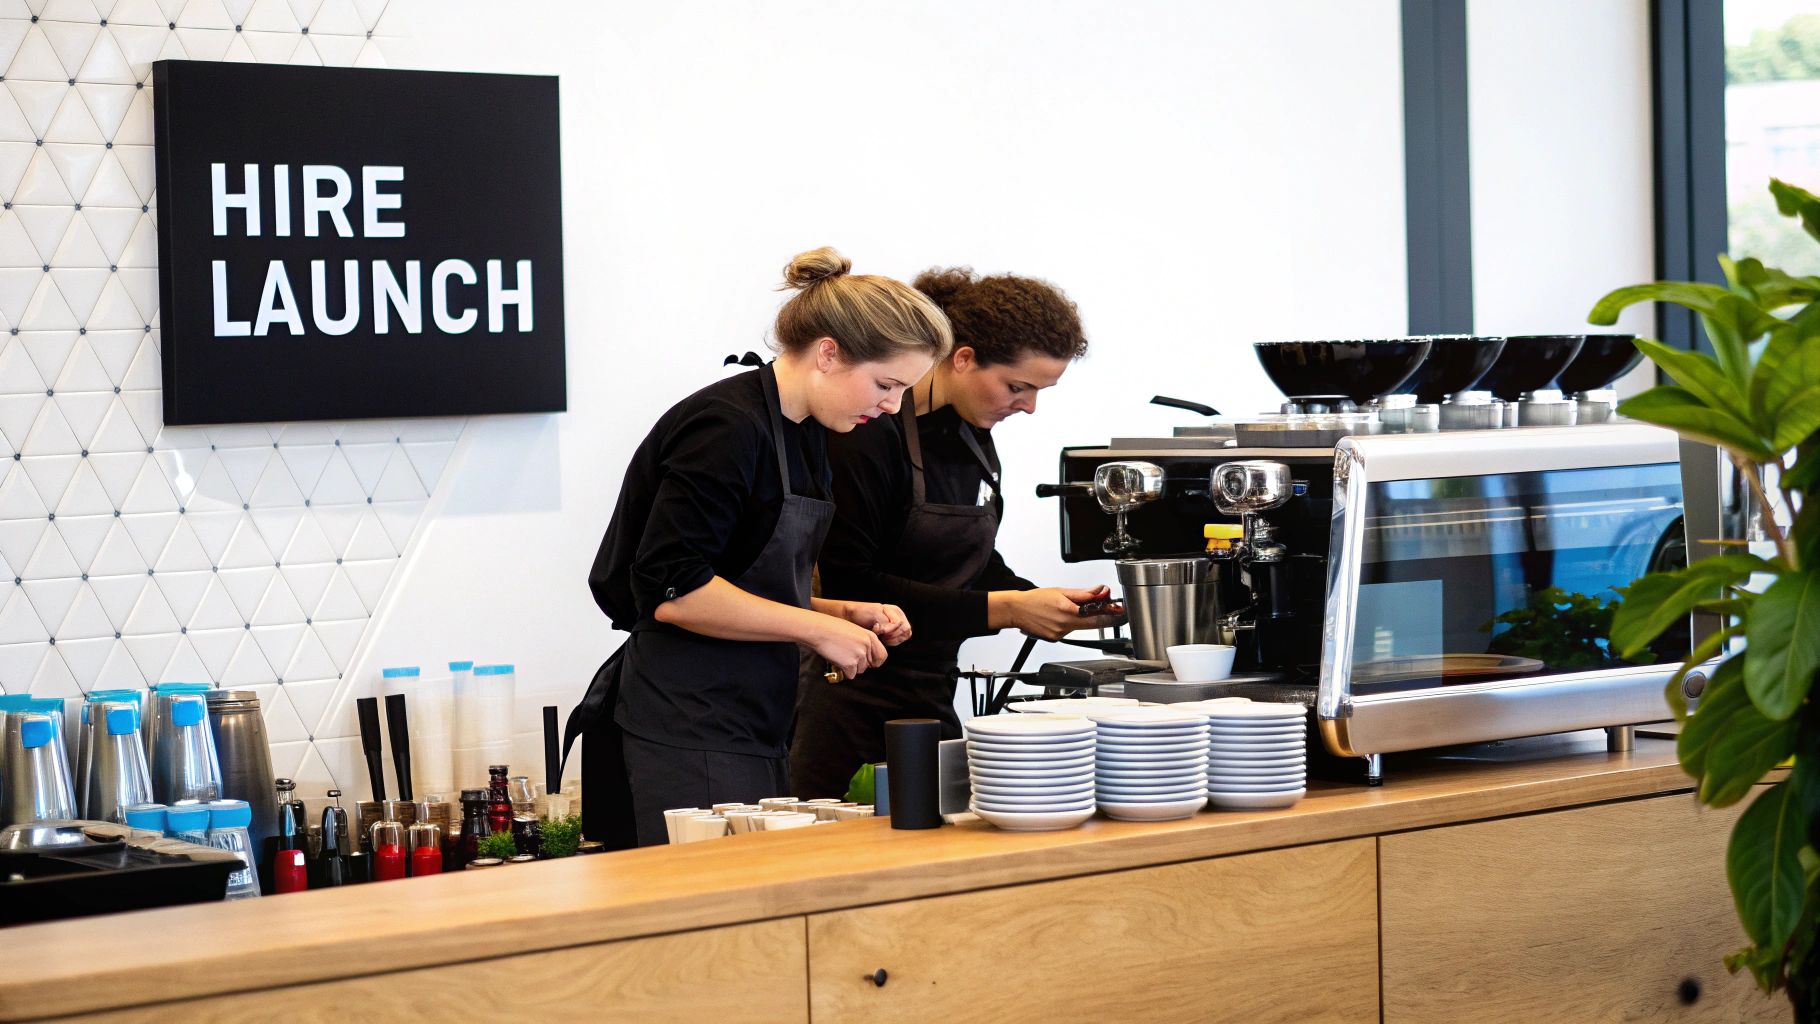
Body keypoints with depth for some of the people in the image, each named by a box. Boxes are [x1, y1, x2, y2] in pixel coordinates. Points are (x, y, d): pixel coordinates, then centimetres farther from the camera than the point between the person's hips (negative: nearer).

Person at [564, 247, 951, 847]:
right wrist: (816, 627, -16)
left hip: (749, 728, 10)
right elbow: (671, 590, -22)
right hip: (683, 735, -10)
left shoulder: (805, 436, 15)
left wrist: (844, 615, 7)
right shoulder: (727, 428, -15)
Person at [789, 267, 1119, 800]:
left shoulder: (972, 437, 9)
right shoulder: (870, 435, -16)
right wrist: (1003, 609, -21)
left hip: (929, 697, 8)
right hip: (848, 709, -8)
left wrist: (1048, 603, -1)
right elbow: (852, 590, -21)